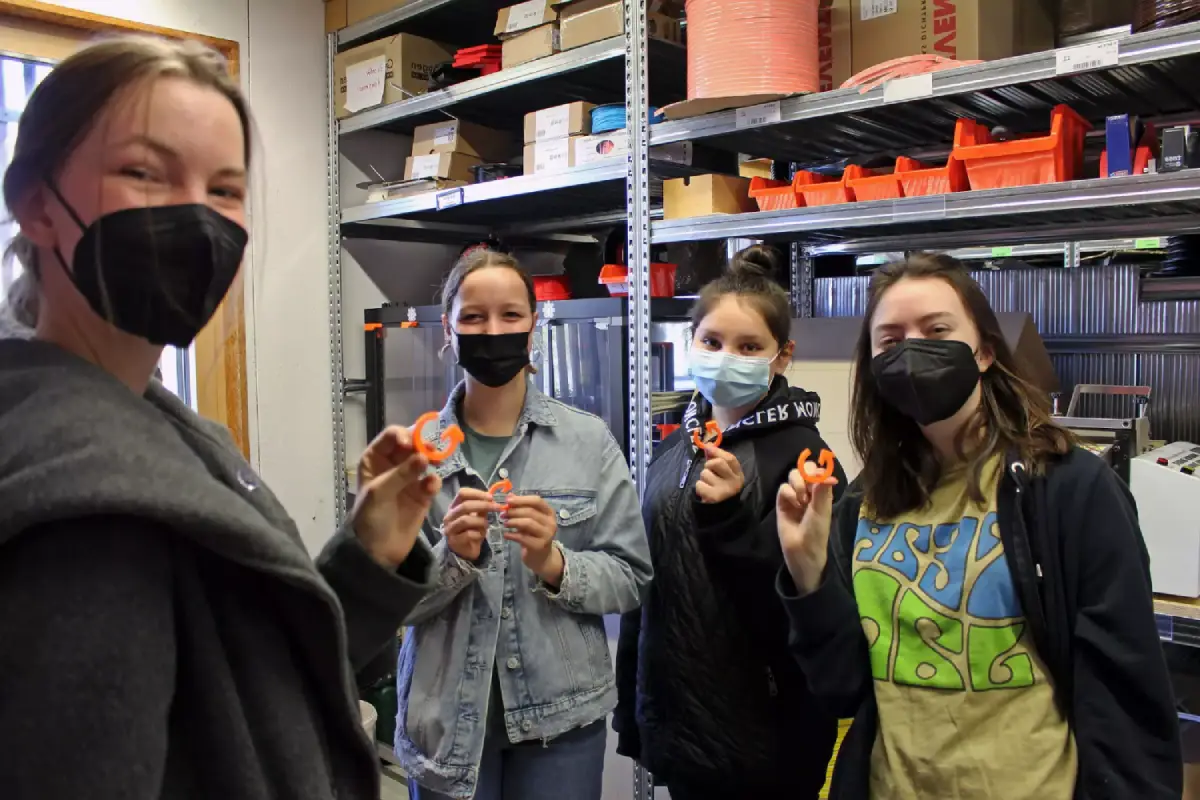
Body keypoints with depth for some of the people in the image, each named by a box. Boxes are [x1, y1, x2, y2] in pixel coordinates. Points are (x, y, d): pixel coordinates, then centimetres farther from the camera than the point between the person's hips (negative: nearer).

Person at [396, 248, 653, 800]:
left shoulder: (589, 440, -6)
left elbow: (630, 578, -4)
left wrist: (554, 563, -20)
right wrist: (451, 557, -21)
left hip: (561, 714, 0)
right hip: (446, 719, 1)